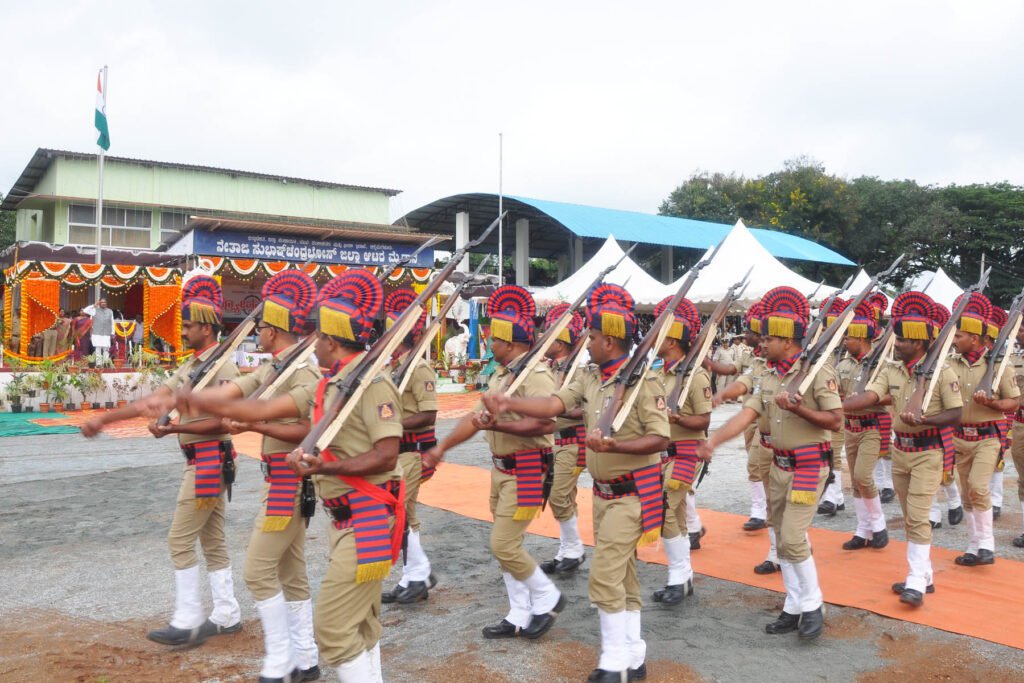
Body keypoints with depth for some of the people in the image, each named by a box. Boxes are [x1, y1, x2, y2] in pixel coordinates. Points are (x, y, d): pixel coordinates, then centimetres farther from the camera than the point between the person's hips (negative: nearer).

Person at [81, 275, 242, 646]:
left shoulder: (222, 365, -16)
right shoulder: (190, 365, 13)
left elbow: (223, 421, -21)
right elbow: (155, 399, 11)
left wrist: (174, 428, -22)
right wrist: (104, 418, 8)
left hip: (208, 461, -9)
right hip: (200, 460, 9)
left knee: (180, 539, -5)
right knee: (212, 539, 13)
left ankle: (187, 623, 4)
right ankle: (226, 615, 22)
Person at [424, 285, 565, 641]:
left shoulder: (535, 374, -18)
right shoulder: (500, 374, 12)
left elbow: (546, 424, -30)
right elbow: (475, 417, 16)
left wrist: (499, 425, -36)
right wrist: (442, 447, 14)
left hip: (526, 473, -9)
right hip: (502, 469, 9)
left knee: (504, 544, -7)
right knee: (505, 544, 13)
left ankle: (547, 598, 15)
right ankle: (519, 617, 24)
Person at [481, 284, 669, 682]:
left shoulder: (644, 381, -17)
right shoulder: (589, 377, 3)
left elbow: (660, 439, -18)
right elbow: (553, 404, -9)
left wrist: (614, 445, -31)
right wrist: (509, 404, -23)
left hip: (633, 492, -7)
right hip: (602, 490, 7)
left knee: (605, 575, -9)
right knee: (622, 574, 15)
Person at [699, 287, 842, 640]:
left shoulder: (818, 371, -13)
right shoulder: (770, 379, 7)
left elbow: (835, 421, -14)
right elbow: (746, 415, -3)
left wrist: (798, 409, -27)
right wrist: (713, 440, -17)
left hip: (809, 465, -7)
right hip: (779, 466, 7)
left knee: (793, 539, -10)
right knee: (784, 540, 11)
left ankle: (812, 606, 10)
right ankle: (794, 609, 23)